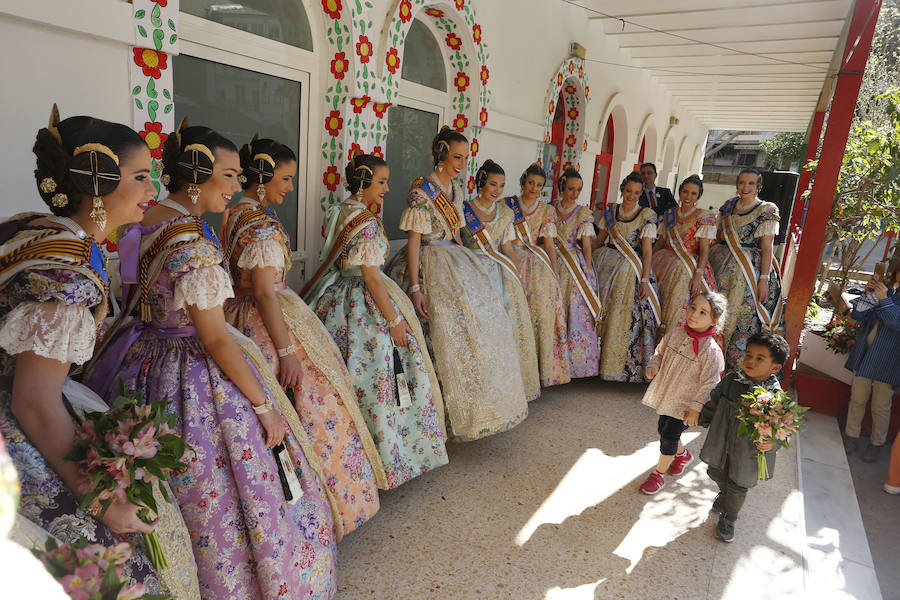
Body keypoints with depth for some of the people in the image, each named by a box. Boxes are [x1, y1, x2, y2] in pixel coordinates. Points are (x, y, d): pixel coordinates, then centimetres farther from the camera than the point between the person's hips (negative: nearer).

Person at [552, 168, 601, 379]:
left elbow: (587, 245, 1)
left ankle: (575, 362, 2)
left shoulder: (583, 213, 6)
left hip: (576, 264, 0)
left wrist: (587, 270, -7)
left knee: (578, 311, -5)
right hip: (554, 264, 0)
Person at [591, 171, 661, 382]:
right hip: (606, 263, 3)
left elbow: (647, 250, -8)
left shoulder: (647, 215, -3)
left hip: (631, 268, -3)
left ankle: (620, 365, 7)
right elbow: (599, 240, 16)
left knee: (625, 315, -6)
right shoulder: (610, 211, 8)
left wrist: (645, 280, -15)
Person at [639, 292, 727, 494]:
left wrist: (696, 408, -17)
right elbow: (660, 353, 10)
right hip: (666, 394, 6)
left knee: (669, 435, 0)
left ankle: (659, 473, 23)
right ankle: (682, 454, 51)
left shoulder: (711, 351, -22)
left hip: (686, 403, -6)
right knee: (663, 429, 21)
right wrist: (653, 366, -11)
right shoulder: (675, 334, -6)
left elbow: (709, 383, -18)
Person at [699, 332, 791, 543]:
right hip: (721, 444, 4)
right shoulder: (730, 380, -10)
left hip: (747, 454, -3)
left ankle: (728, 519, 41)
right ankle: (724, 495, 60)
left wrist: (772, 443, -31)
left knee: (738, 488, 16)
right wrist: (702, 418, 16)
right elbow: (714, 402, 7)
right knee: (718, 475, 26)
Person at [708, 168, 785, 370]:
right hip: (726, 270, 5)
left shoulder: (766, 211, -3)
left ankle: (737, 368, 5)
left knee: (743, 318, -5)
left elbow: (767, 248, -9)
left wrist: (764, 279, -16)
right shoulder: (728, 207, 12)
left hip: (752, 271, -5)